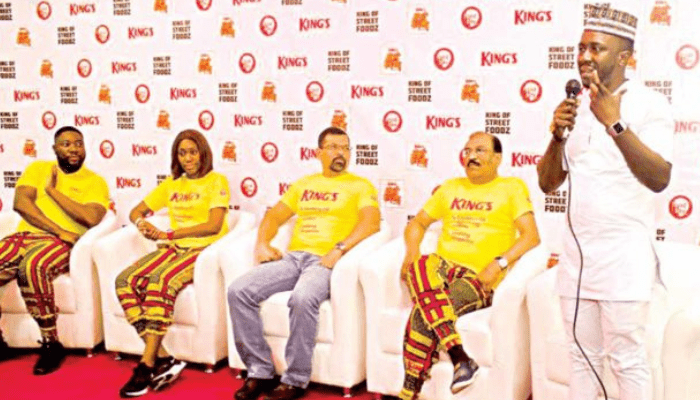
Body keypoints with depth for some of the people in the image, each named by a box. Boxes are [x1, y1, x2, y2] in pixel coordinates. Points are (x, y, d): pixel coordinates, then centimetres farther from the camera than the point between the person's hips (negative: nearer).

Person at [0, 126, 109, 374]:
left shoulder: (95, 182, 8)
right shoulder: (37, 169, 17)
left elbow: (91, 218, -12)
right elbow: (20, 203, -1)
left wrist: (52, 190, -3)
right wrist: (58, 230, -13)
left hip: (62, 244, -4)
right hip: (24, 235, 4)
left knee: (32, 266, -38)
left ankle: (51, 344, -25)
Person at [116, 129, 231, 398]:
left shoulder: (216, 181, 4)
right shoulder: (171, 184, 22)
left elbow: (213, 225, -9)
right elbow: (136, 211, 25)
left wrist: (167, 234, -11)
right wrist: (142, 223, -1)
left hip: (205, 249, -6)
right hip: (174, 248, 6)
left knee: (161, 281, -35)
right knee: (126, 280, -23)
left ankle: (147, 364, -31)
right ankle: (163, 358, -27)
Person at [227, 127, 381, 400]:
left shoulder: (360, 186, 10)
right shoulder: (303, 184, 26)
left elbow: (371, 222, -7)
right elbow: (274, 216, 24)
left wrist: (340, 249, -20)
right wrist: (262, 244, 4)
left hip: (325, 261, -5)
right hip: (293, 257, 5)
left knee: (302, 298, -38)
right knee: (239, 290, -18)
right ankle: (260, 372, -11)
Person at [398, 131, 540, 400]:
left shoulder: (512, 188, 9)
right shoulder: (450, 188, 24)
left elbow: (531, 236, -2)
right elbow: (417, 223, 25)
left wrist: (499, 263, -17)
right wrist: (412, 251, 3)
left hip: (479, 279, -4)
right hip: (442, 266, 4)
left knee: (424, 314, -32)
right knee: (420, 268, -34)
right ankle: (460, 358, -39)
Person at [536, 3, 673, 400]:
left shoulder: (649, 103, -6)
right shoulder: (576, 106, 11)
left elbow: (659, 179, -19)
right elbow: (548, 183, 8)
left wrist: (615, 124, -24)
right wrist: (558, 136, -8)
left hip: (624, 252, -5)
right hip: (577, 249, 6)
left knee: (627, 359, -2)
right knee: (583, 356, 10)